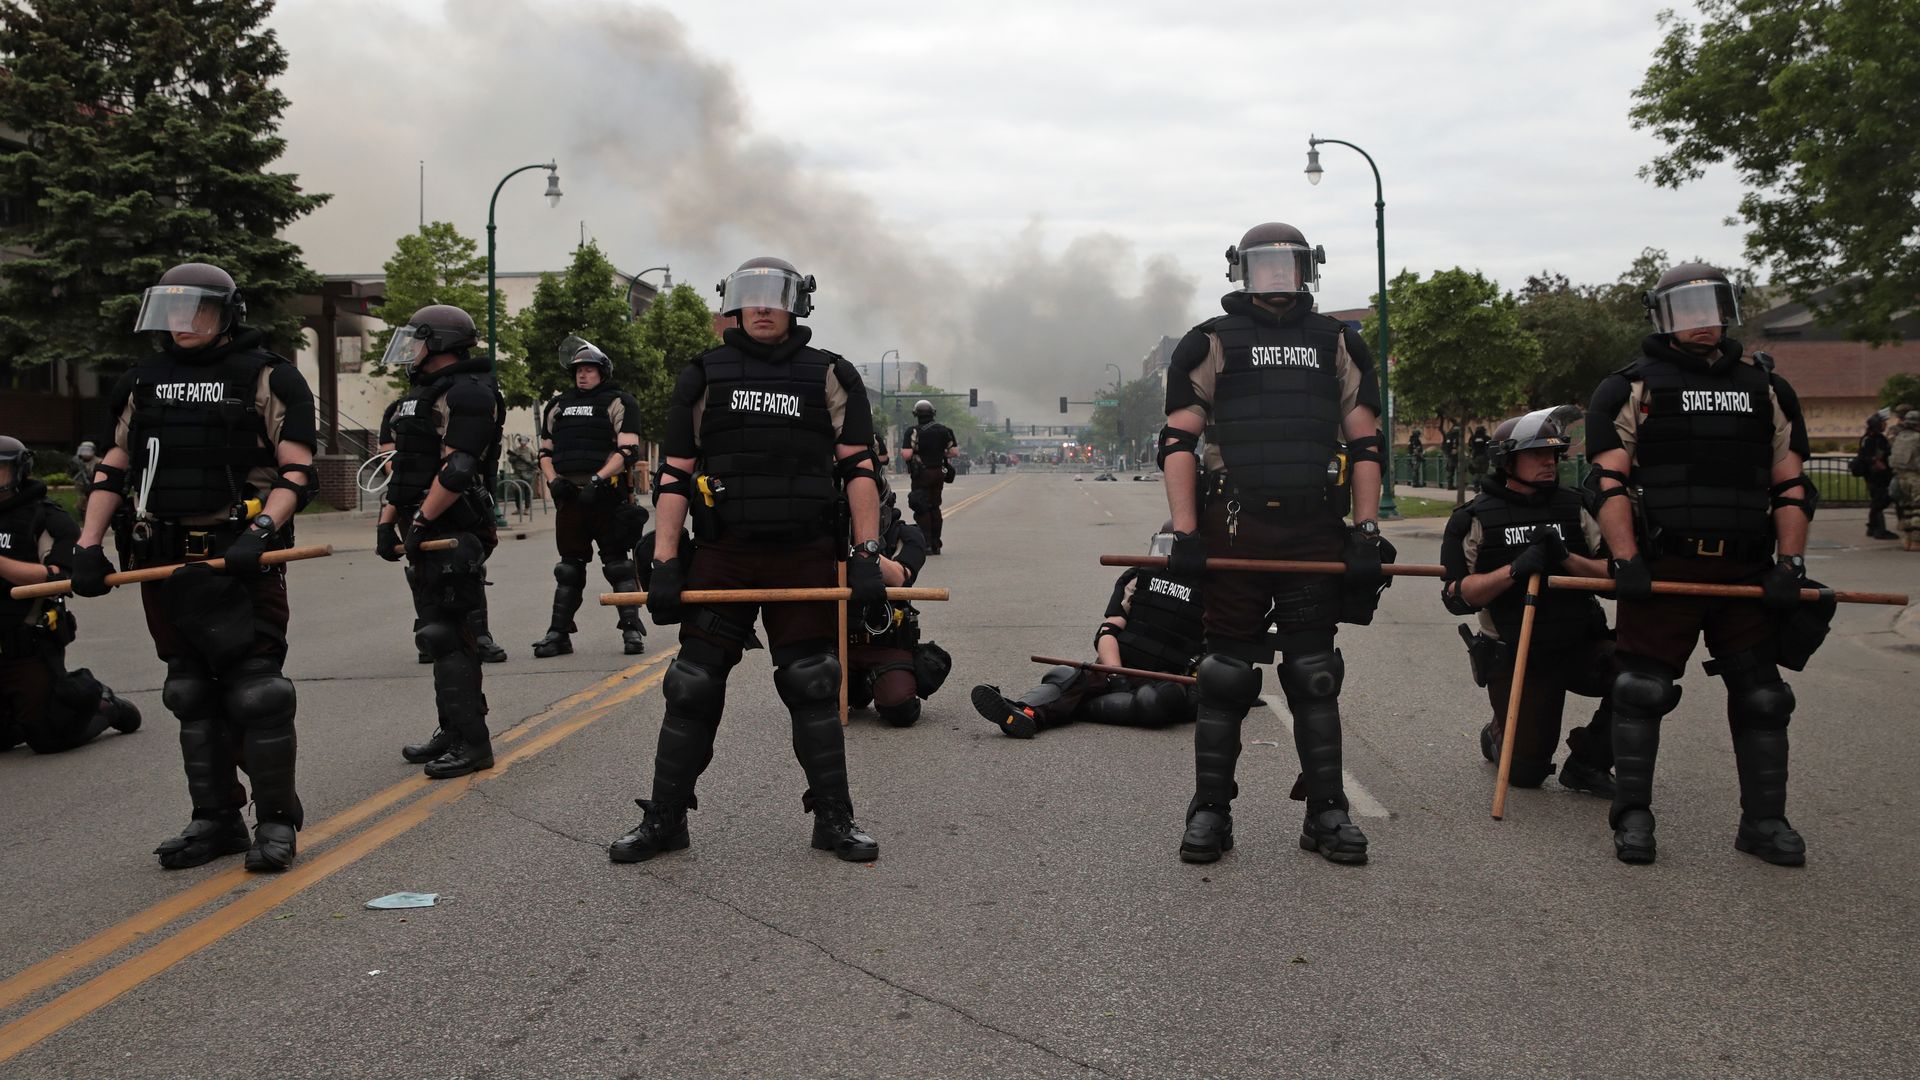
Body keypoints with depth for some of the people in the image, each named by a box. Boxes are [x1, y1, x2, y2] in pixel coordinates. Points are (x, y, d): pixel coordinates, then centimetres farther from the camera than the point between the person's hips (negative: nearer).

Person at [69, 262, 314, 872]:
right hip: (164, 563, 6)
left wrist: (261, 532, -20)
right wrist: (88, 546, 11)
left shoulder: (266, 376, -1)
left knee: (255, 690, -6)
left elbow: (296, 469, -6)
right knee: (192, 694, 10)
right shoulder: (146, 381, 16)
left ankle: (276, 821, 5)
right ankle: (215, 820, 20)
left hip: (239, 560, -6)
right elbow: (114, 466, 19)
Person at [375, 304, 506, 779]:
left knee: (450, 638, -10)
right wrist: (387, 520, 15)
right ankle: (452, 732, 23)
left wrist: (420, 521, -19)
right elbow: (405, 468, 24)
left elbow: (457, 469, -22)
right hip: (429, 538, 10)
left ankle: (472, 743, -5)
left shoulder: (467, 394, -13)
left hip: (454, 534, -10)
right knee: (439, 636, 14)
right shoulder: (423, 396, 21)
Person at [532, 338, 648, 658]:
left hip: (607, 496, -5)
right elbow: (545, 451, 22)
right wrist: (553, 480, 3)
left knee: (618, 564, -3)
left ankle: (631, 628, 1)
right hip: (568, 497, 5)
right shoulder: (557, 406, 18)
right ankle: (559, 632, 13)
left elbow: (627, 451, -9)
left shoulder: (619, 402, 1)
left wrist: (598, 480, -19)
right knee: (569, 567, 9)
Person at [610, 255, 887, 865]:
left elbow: (858, 468, 4)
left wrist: (867, 556, -6)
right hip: (721, 556, 1)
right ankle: (664, 820, 15)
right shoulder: (704, 376, 8)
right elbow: (673, 475, 6)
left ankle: (834, 820, 14)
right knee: (693, 687, 2)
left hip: (805, 559, 0)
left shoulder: (830, 377, 7)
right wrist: (664, 565, -3)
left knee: (813, 688, 3)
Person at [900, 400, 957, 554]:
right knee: (935, 508, 14)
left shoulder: (914, 432, -12)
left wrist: (901, 450, 2)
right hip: (939, 473, 5)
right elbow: (955, 452, 2)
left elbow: (906, 455, -19)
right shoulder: (944, 430, 4)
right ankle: (936, 545, 17)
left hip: (921, 474, -5)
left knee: (922, 509, -2)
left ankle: (926, 544, -10)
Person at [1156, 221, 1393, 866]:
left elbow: (1366, 443, 13)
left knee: (1315, 677, 6)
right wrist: (1185, 534, -8)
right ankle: (1210, 813, 11)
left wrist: (1366, 533, 4)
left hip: (1316, 535, 2)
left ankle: (1326, 813, 15)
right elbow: (1178, 441, 2)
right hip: (1233, 535, -2)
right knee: (1226, 677, 2)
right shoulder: (1211, 343, 7)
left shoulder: (1338, 344, 15)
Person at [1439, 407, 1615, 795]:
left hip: (1580, 646, 3)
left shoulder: (1576, 506, 3)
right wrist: (1514, 570, -26)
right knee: (1526, 774, -1)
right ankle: (1498, 735, 37)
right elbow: (1457, 595, -13)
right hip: (1514, 657, -2)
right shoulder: (1475, 518, -5)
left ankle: (1587, 762, -4)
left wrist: (1567, 559, -20)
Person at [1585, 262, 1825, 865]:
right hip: (1661, 567, -4)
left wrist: (1790, 563, 3)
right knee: (1642, 691, -3)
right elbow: (1609, 481, -4)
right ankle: (1632, 816, 7)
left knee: (1761, 696, 6)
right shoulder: (1633, 388, 3)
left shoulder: (1765, 390, 16)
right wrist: (1626, 561, -13)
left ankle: (1764, 821, 17)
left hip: (1746, 572, 4)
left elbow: (1791, 485, 15)